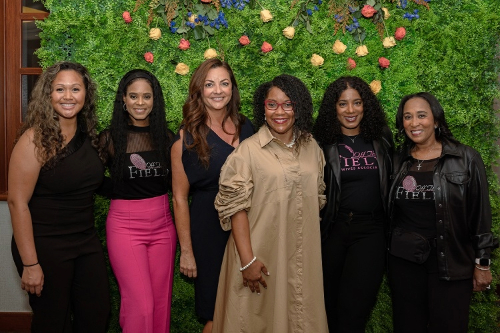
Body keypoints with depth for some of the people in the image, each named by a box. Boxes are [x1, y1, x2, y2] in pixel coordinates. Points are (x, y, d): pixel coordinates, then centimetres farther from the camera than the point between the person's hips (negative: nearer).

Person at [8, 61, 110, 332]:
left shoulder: (88, 135, 4)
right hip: (45, 247, -6)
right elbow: (17, 202, -17)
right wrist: (30, 263, -18)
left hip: (87, 242, 6)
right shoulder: (35, 139, -15)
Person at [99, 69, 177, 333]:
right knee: (140, 305, -6)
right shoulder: (110, 138, -4)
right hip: (124, 225, -3)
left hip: (163, 224, 3)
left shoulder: (166, 137, 6)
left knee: (161, 302, 9)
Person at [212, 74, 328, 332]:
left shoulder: (312, 147, 6)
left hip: (303, 256, 4)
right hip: (263, 255, -4)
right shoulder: (249, 150, -10)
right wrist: (247, 260, -15)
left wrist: (317, 249, 9)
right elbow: (235, 207, -12)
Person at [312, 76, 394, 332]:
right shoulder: (323, 143, 0)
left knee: (352, 311, -6)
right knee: (330, 305, 12)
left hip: (371, 230, 0)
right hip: (333, 229, 0)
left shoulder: (382, 139, 6)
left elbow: (391, 182, 14)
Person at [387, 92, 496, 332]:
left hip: (451, 262, -2)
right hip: (403, 261, 3)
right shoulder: (399, 161, 5)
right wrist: (389, 250, 9)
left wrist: (482, 263, -3)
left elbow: (480, 214, -2)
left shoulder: (466, 159, -3)